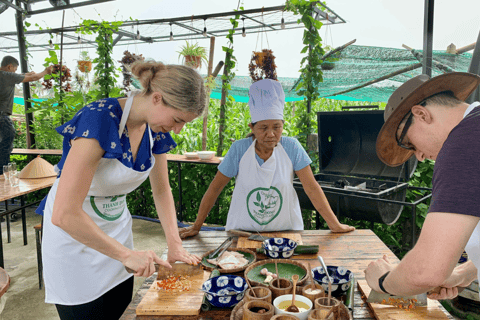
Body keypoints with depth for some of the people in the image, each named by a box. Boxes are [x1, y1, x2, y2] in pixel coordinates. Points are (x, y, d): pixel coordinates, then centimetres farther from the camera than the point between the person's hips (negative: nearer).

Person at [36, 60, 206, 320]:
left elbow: (162, 190, 5)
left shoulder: (157, 131, -8)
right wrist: (126, 254, -28)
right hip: (73, 230, -6)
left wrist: (175, 245, -4)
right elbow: (64, 214, -34)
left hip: (116, 225, 6)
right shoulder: (100, 120, -31)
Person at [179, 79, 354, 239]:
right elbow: (215, 188, -2)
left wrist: (335, 225, -3)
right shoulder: (239, 149, -8)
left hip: (285, 230, 0)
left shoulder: (291, 147, -7)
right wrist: (196, 227, -1)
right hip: (243, 230, 0)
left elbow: (312, 188, -3)